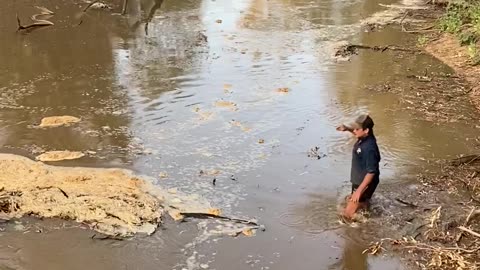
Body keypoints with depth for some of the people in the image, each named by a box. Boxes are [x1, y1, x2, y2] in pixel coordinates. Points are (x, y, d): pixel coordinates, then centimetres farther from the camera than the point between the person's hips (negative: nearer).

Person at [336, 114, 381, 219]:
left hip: (365, 183, -10)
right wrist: (348, 129, 1)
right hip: (359, 180, 10)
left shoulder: (369, 148, -34)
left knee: (348, 213, -3)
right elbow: (357, 134, 21)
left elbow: (371, 172, -32)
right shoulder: (364, 138, -7)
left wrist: (359, 191, -30)